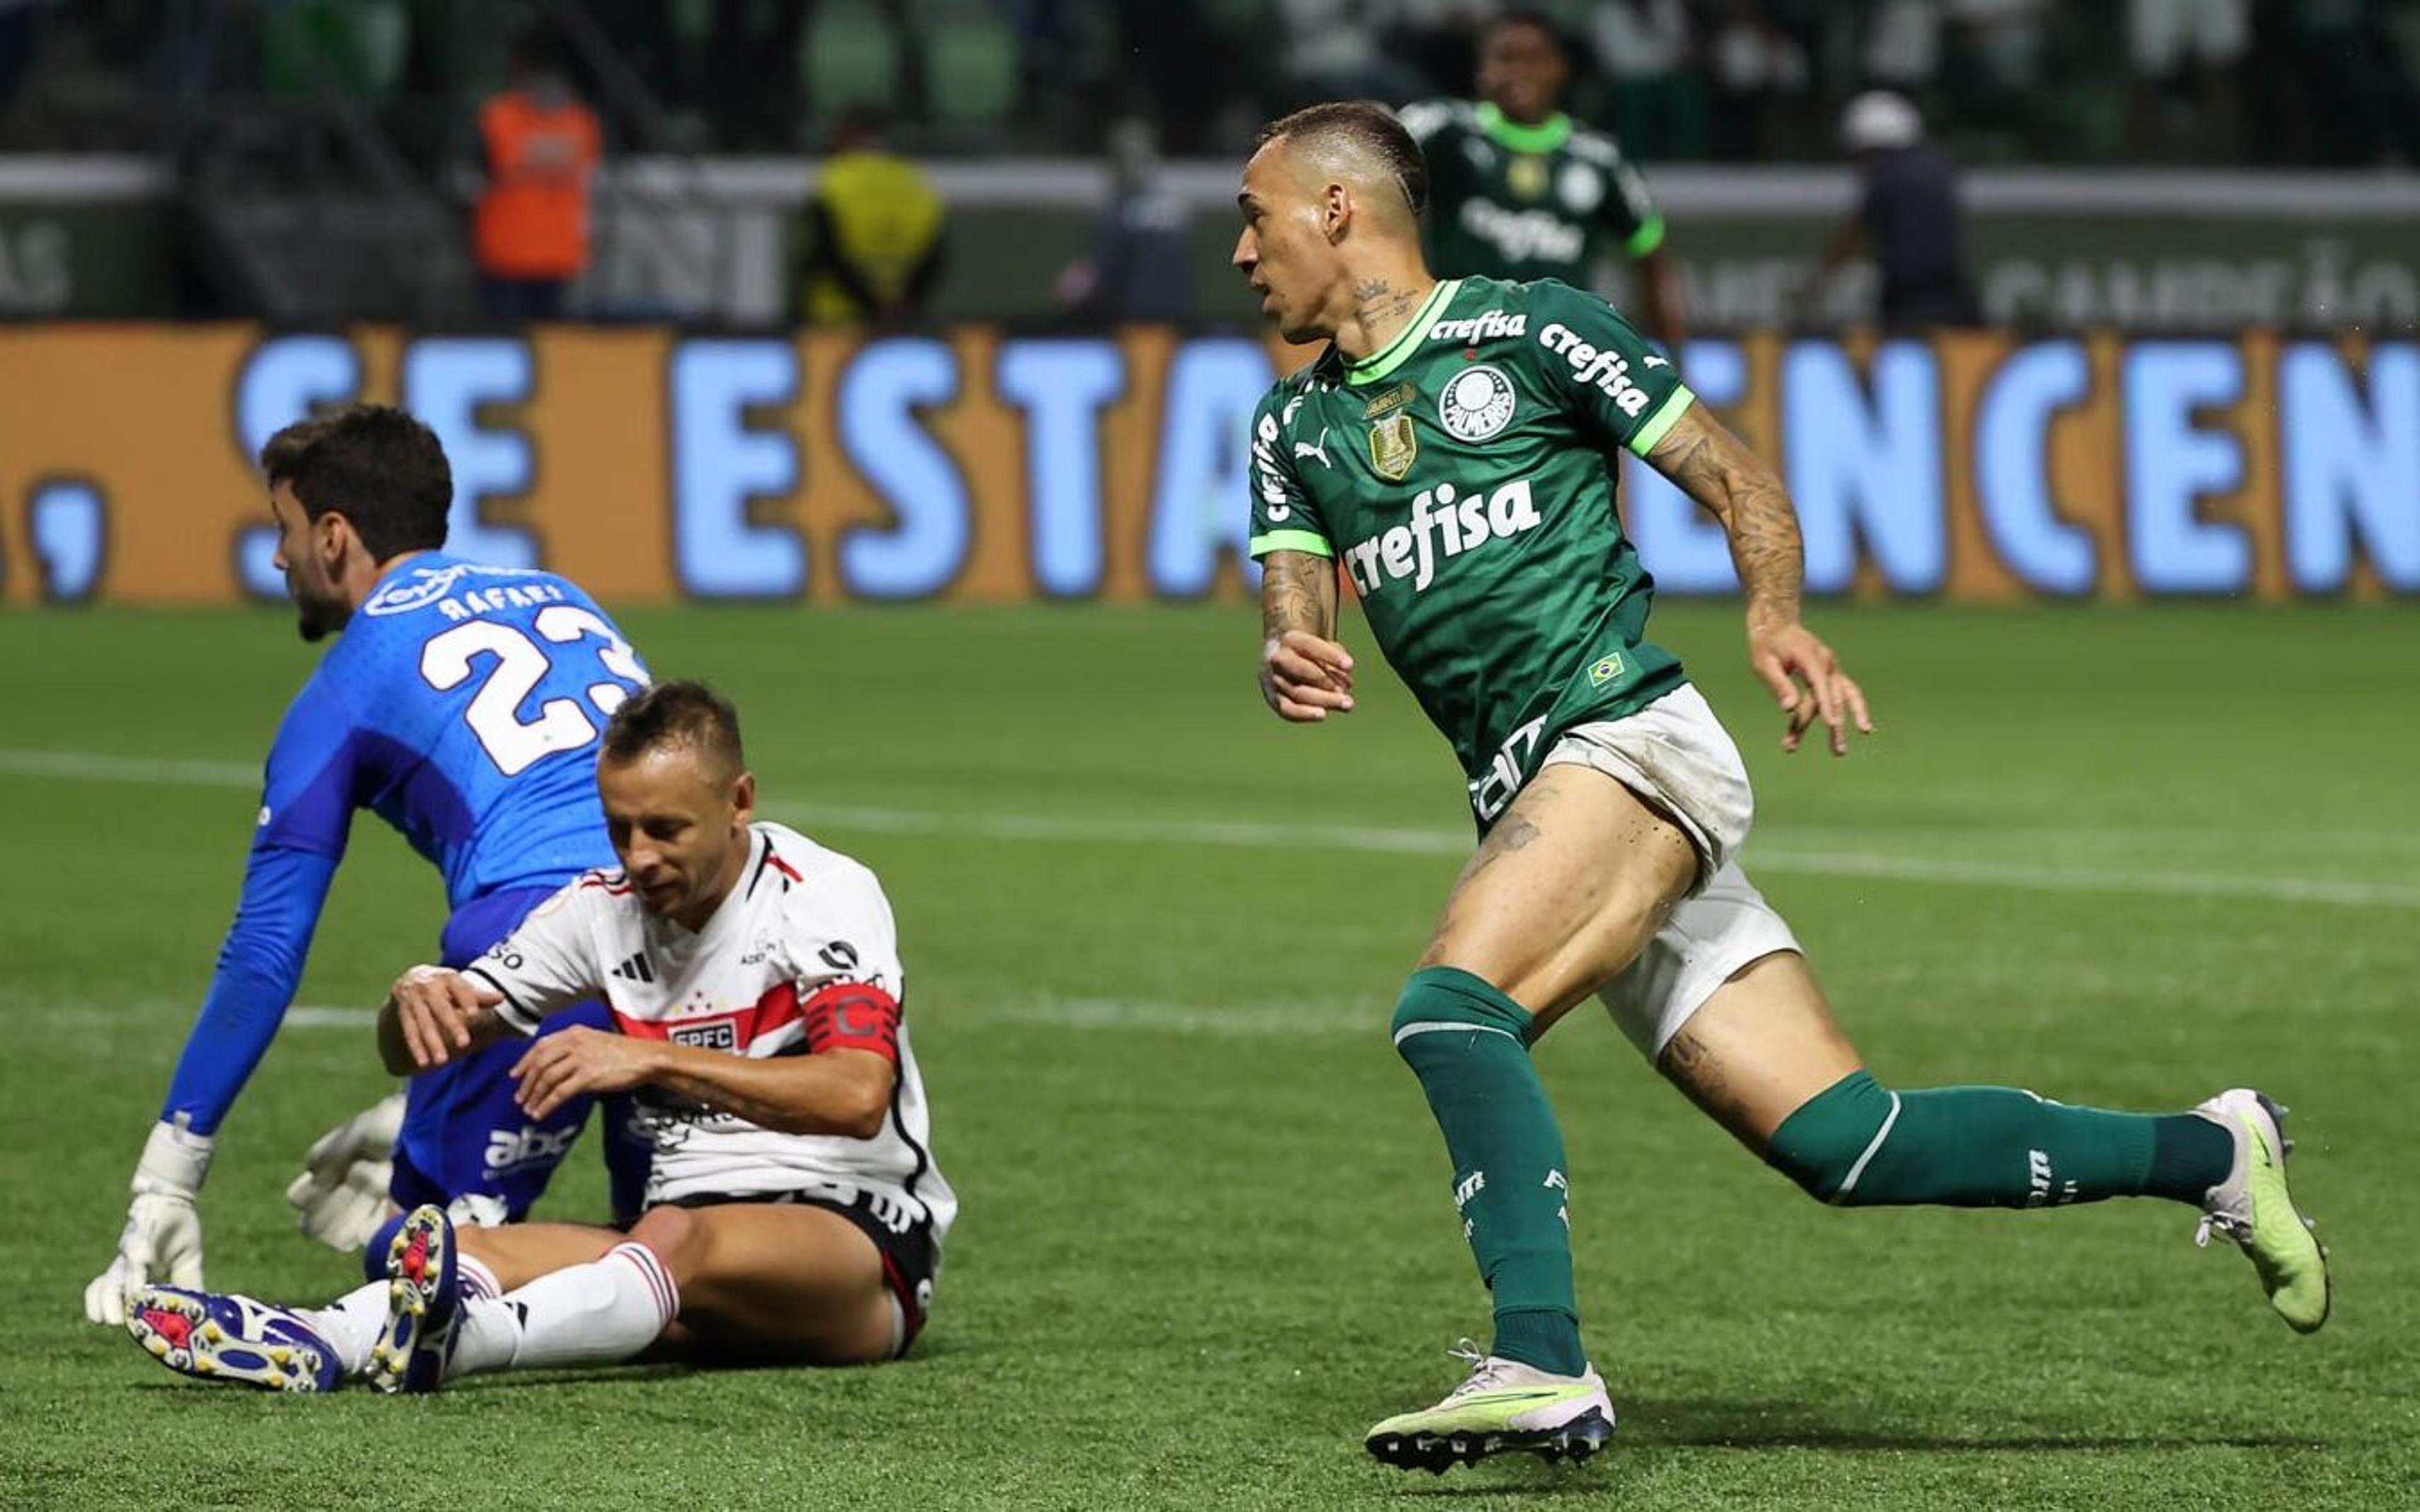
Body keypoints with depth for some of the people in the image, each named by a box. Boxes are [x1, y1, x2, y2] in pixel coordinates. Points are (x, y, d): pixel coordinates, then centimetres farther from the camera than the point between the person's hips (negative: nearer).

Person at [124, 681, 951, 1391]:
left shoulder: (822, 894, -9)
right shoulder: (604, 909, 8)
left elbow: (859, 1094, -25)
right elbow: (410, 1052, 11)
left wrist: (655, 1058, -32)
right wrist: (417, 998, -16)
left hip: (862, 1237, -6)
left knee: (681, 1240, -39)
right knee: (481, 1251, -22)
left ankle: (449, 1340, -67)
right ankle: (312, 1340, -54)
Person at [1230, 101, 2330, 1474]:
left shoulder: (1532, 329, 1)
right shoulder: (1295, 430, 19)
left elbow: (1741, 481, 2)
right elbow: (1299, 624, 9)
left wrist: (1776, 618, -16)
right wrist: (1290, 671, -15)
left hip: (1629, 736, -6)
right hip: (1529, 796, 6)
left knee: (1451, 1005, -28)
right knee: (1840, 1142, -3)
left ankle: (1543, 1366, -32)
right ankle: (2209, 1154, 9)